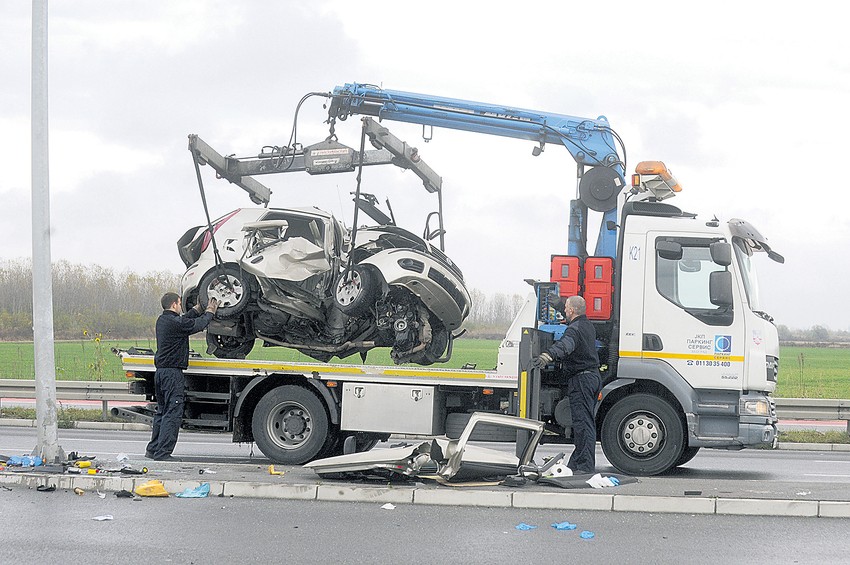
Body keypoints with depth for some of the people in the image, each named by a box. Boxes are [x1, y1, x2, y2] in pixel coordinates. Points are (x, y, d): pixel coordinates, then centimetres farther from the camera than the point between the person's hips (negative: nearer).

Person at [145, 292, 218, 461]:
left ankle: (153, 449, 21)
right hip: (173, 373, -10)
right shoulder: (175, 322, -17)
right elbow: (199, 325, -6)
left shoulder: (162, 320, 10)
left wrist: (198, 308, 26)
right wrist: (210, 312, 11)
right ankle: (163, 452, -10)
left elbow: (185, 320, 24)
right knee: (173, 414, -7)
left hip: (160, 371, 10)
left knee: (162, 412, 18)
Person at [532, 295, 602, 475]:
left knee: (582, 423, -12)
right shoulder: (587, 325, 14)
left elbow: (565, 345, -40)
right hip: (594, 376, 10)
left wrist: (548, 355, -57)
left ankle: (586, 465, -16)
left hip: (581, 379, -10)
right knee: (587, 421, 15)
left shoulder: (575, 329, -18)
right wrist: (557, 303, 47)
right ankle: (576, 462, 23)